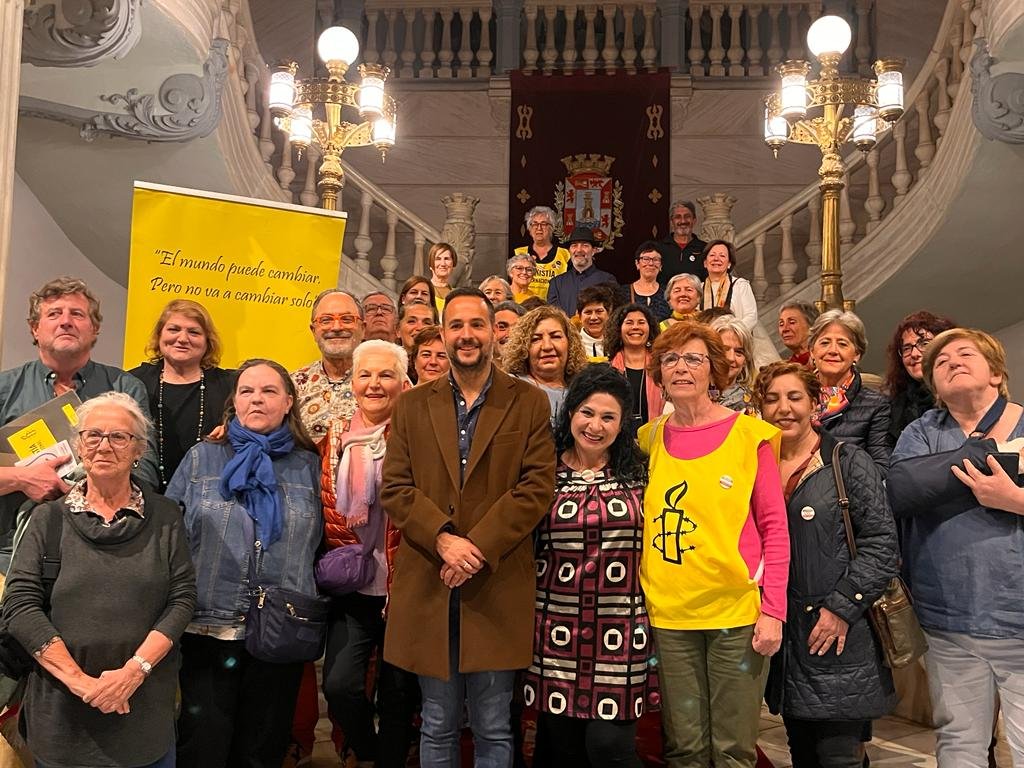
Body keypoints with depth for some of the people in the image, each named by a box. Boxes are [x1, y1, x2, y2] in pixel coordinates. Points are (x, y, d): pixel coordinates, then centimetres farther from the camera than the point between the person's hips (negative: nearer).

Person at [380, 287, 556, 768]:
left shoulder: (529, 403, 3)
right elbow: (394, 487, 2)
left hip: (498, 589, -2)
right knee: (437, 728, 13)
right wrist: (443, 539, -14)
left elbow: (537, 487, -5)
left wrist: (477, 547, -14)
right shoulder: (412, 405, 9)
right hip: (428, 587, 2)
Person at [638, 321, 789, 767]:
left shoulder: (749, 434, -3)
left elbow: (775, 528, -3)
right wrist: (642, 592, 4)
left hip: (737, 609, -2)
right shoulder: (649, 438, 6)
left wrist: (773, 609, -9)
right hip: (668, 612, 3)